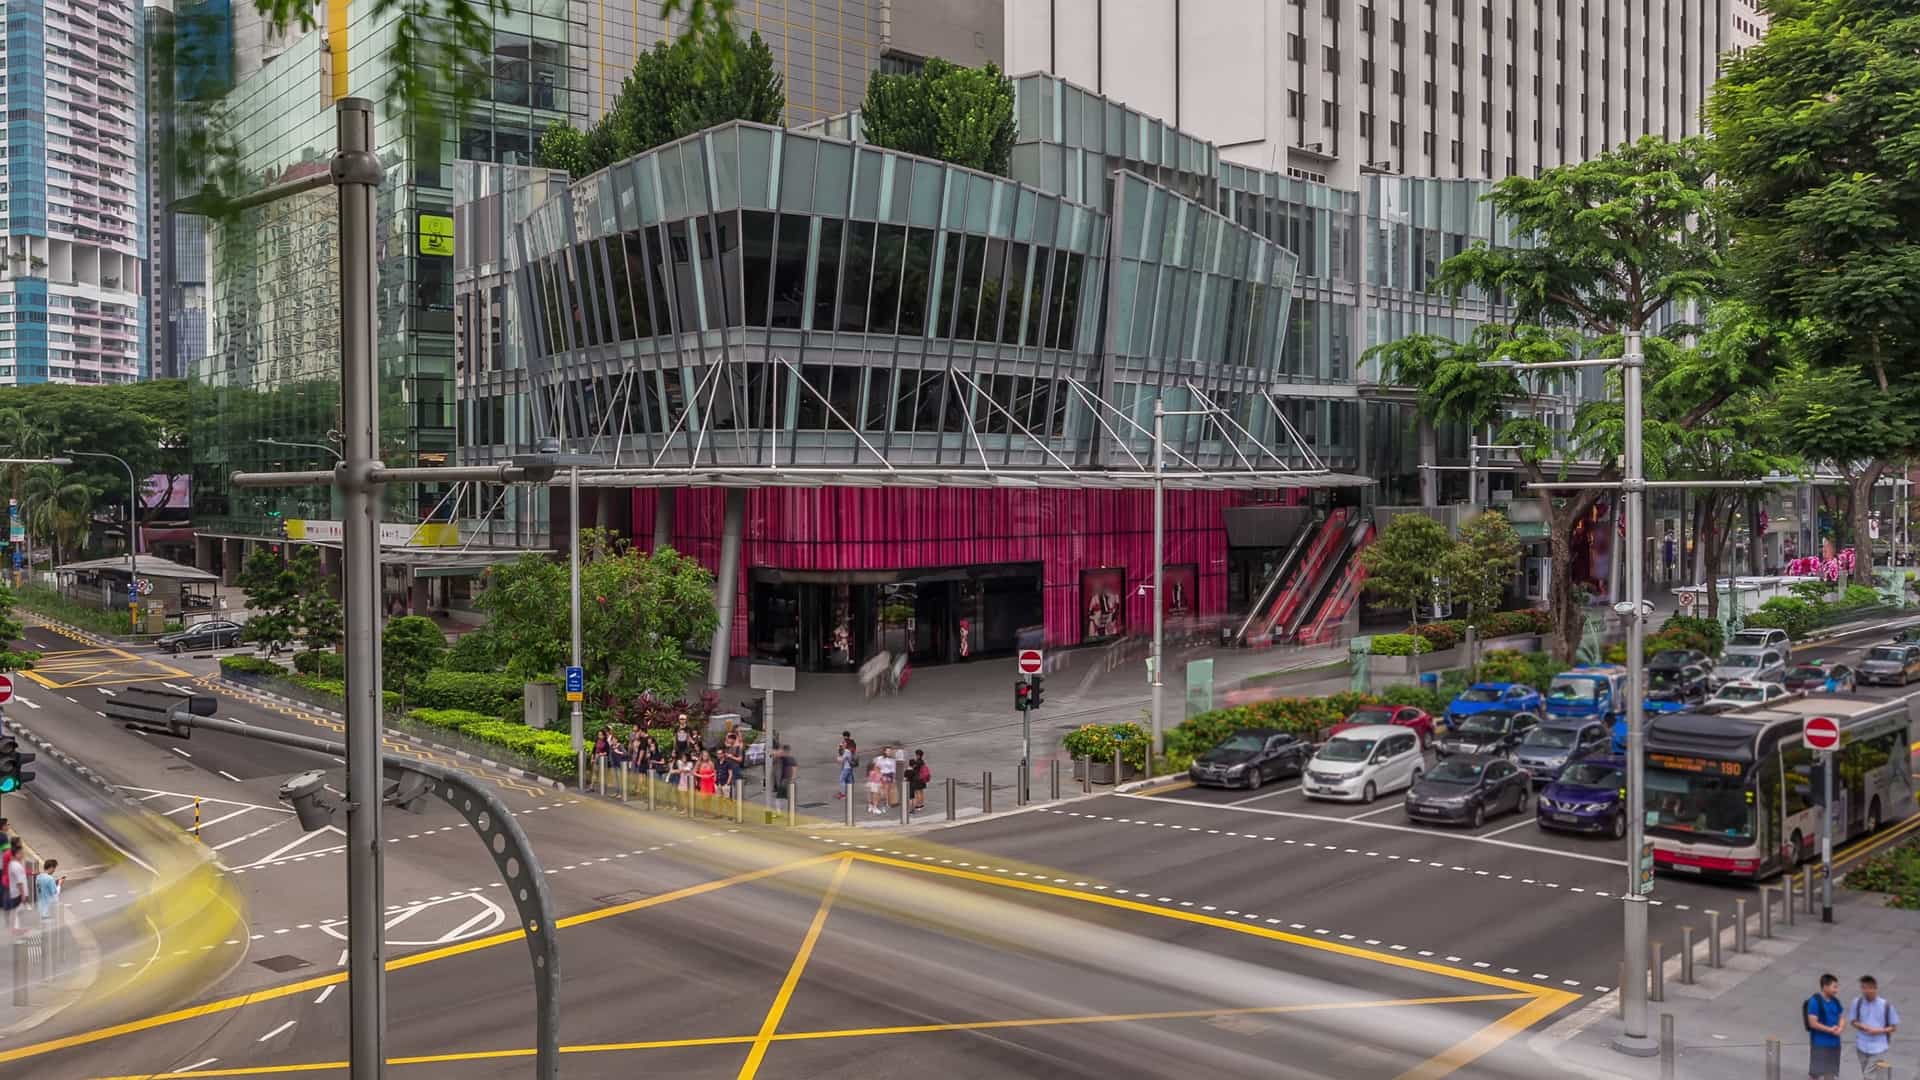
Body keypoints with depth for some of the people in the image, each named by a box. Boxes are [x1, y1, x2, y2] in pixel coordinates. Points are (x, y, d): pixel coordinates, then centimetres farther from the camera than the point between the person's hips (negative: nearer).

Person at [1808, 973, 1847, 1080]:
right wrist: (1830, 1029, -17)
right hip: (1819, 1044, -7)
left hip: (1834, 1043, 7)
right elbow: (1813, 1023, -18)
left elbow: (1842, 1018, 11)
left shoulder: (1835, 1001, 6)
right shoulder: (1814, 1001, -15)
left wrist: (1840, 1028, -10)